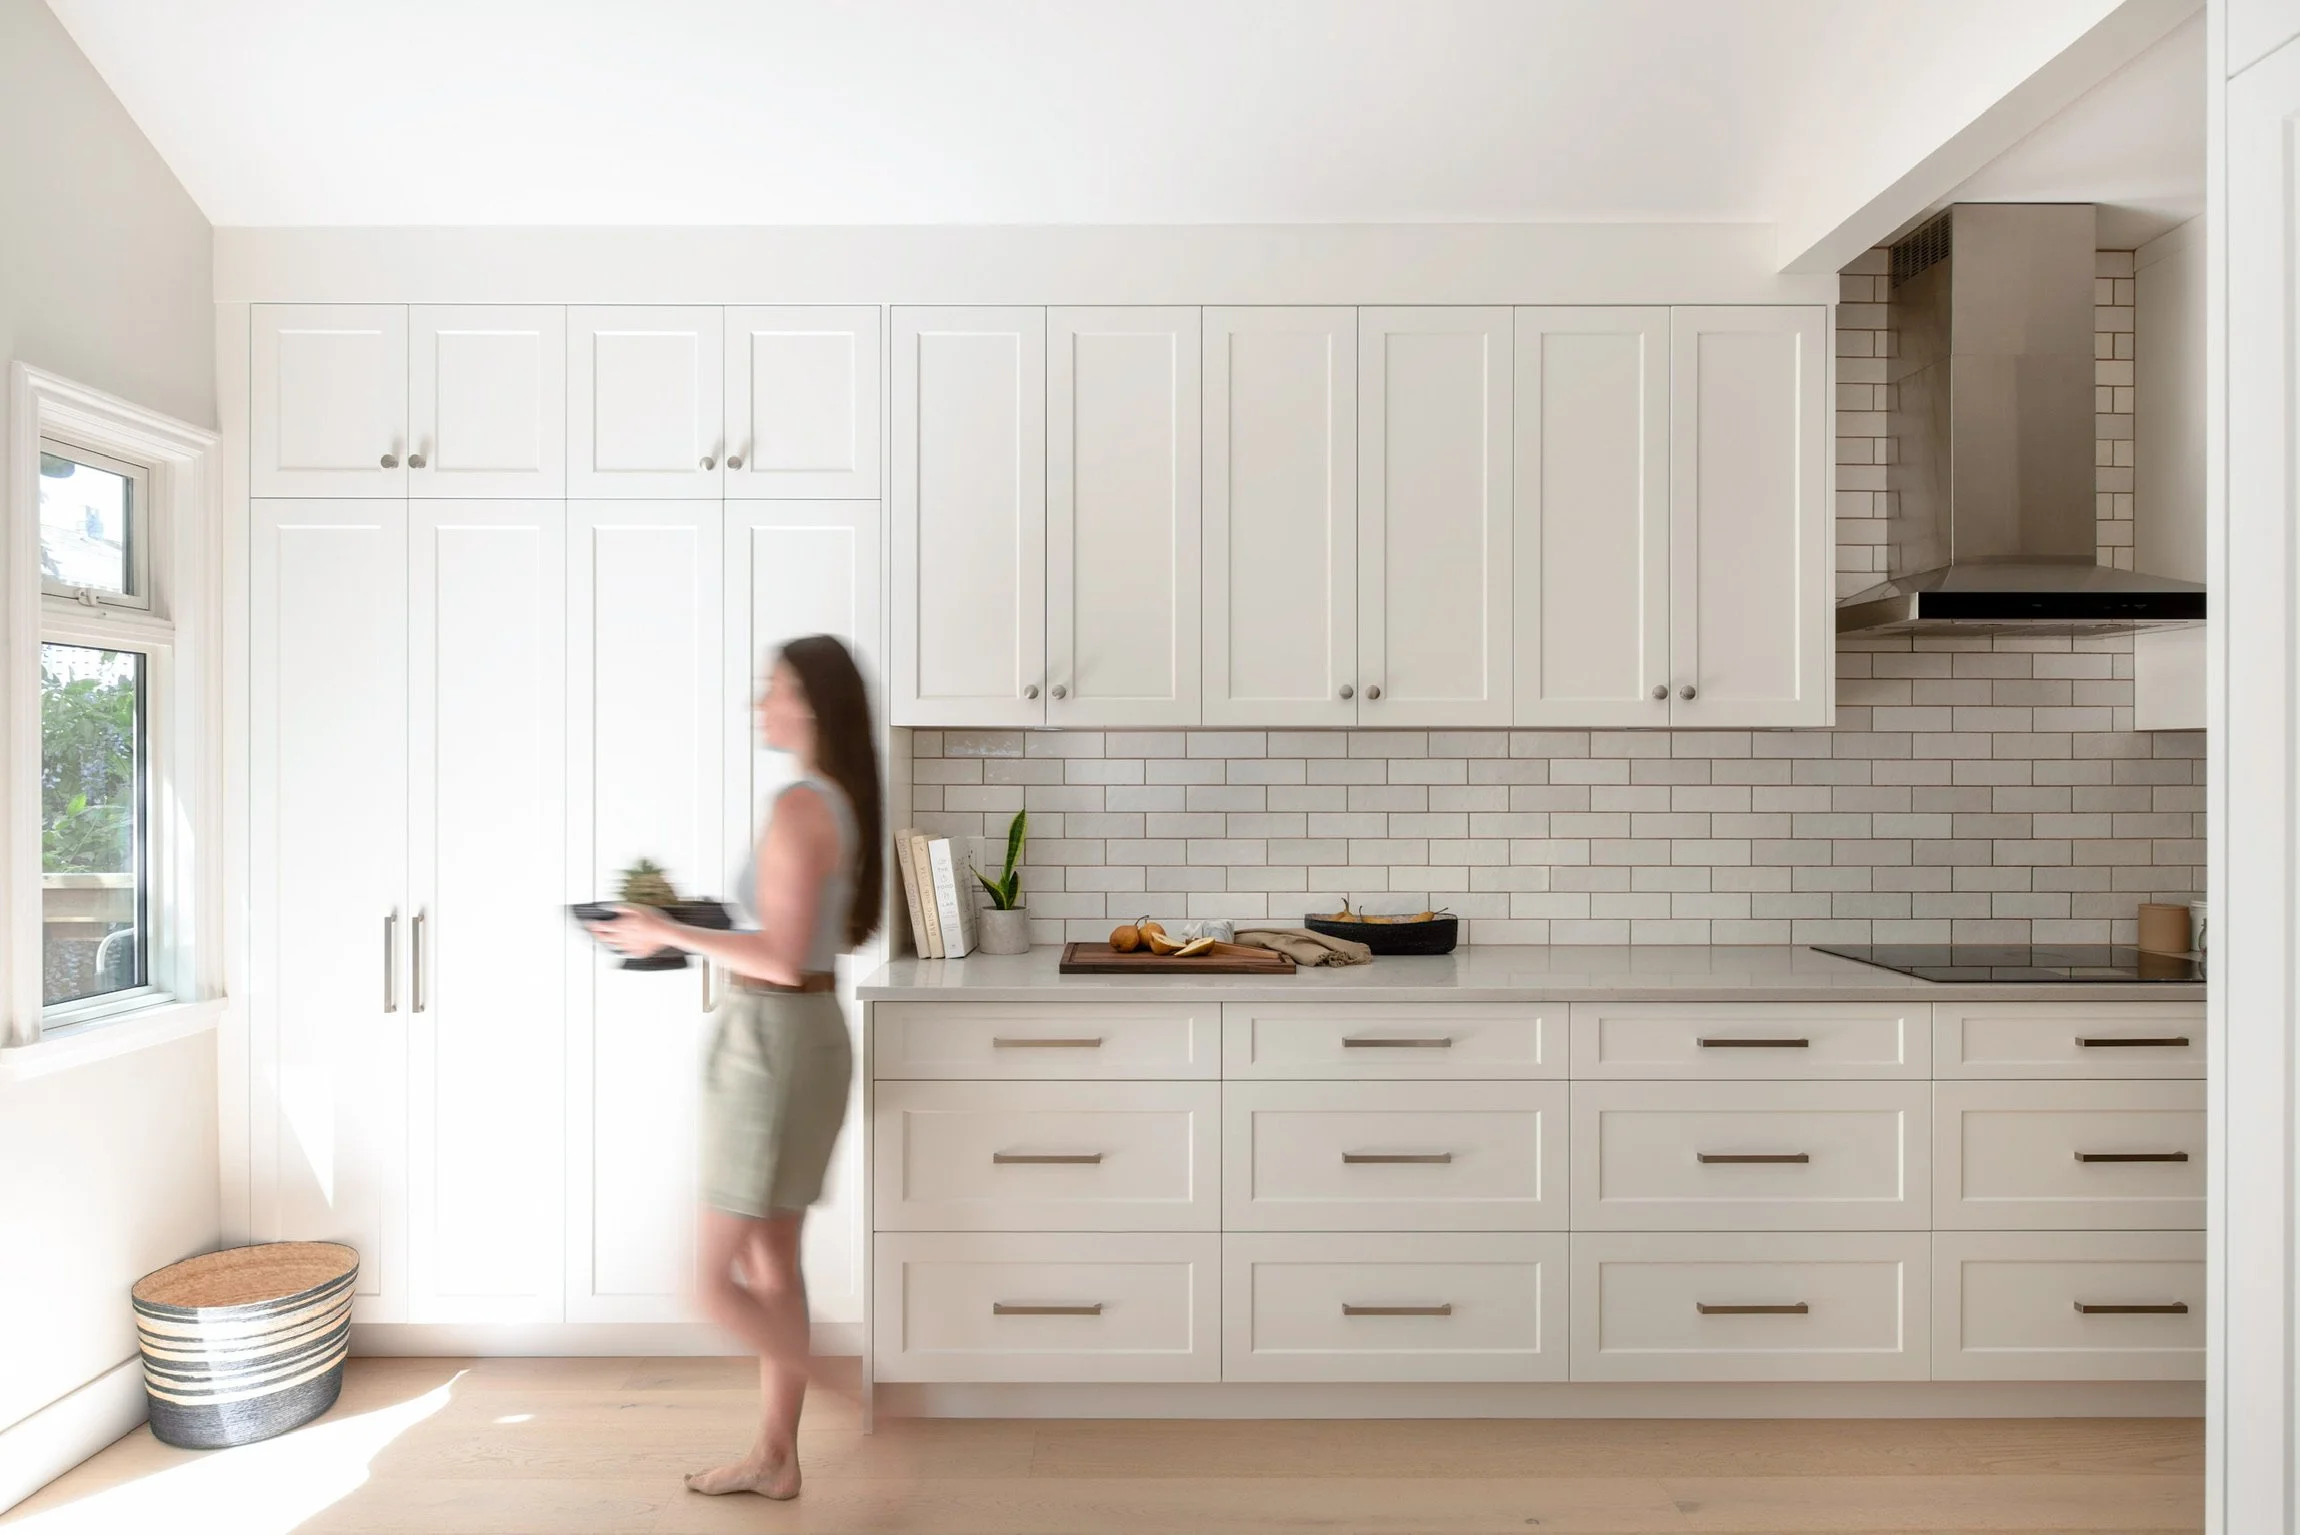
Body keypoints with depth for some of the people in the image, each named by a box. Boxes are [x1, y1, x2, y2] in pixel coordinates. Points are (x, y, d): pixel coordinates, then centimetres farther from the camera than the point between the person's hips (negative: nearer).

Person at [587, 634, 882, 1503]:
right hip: (809, 1034, 10)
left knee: (718, 1282, 4)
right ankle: (775, 1457, 31)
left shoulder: (798, 807, -20)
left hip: (774, 1040, -10)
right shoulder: (843, 803, 8)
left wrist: (670, 934, -15)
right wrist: (690, 929, 16)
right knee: (772, 1263, 19)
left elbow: (782, 960, -24)